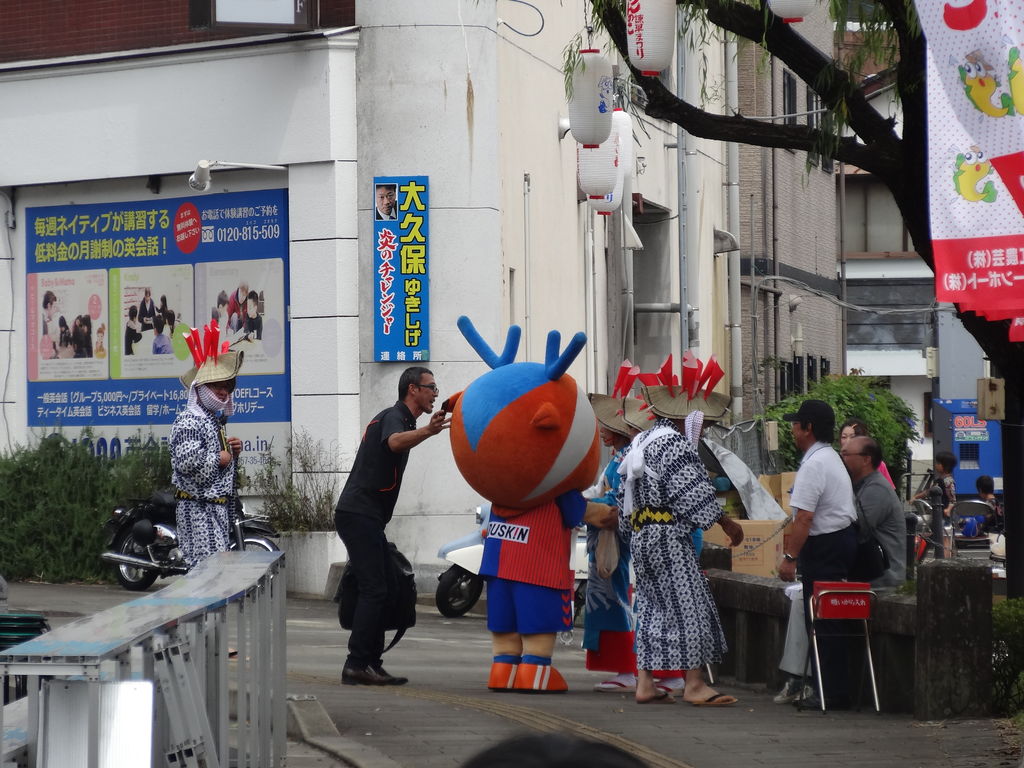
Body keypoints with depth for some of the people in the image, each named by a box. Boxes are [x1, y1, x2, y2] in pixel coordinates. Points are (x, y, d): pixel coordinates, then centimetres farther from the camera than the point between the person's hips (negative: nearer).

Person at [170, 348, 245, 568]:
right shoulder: (188, 420, -12)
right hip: (199, 507, -10)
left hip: (219, 506, 10)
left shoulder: (216, 420, 20)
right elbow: (187, 462, -28)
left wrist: (233, 452, 11)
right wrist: (219, 459, -14)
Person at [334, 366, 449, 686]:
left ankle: (371, 664, 11)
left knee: (376, 590, 10)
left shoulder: (398, 417, 21)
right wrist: (428, 431, -54)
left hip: (367, 517, 11)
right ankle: (357, 665, -16)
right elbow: (395, 442, -37)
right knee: (374, 590, -14)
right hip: (360, 514, -11)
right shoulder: (394, 416, -12)